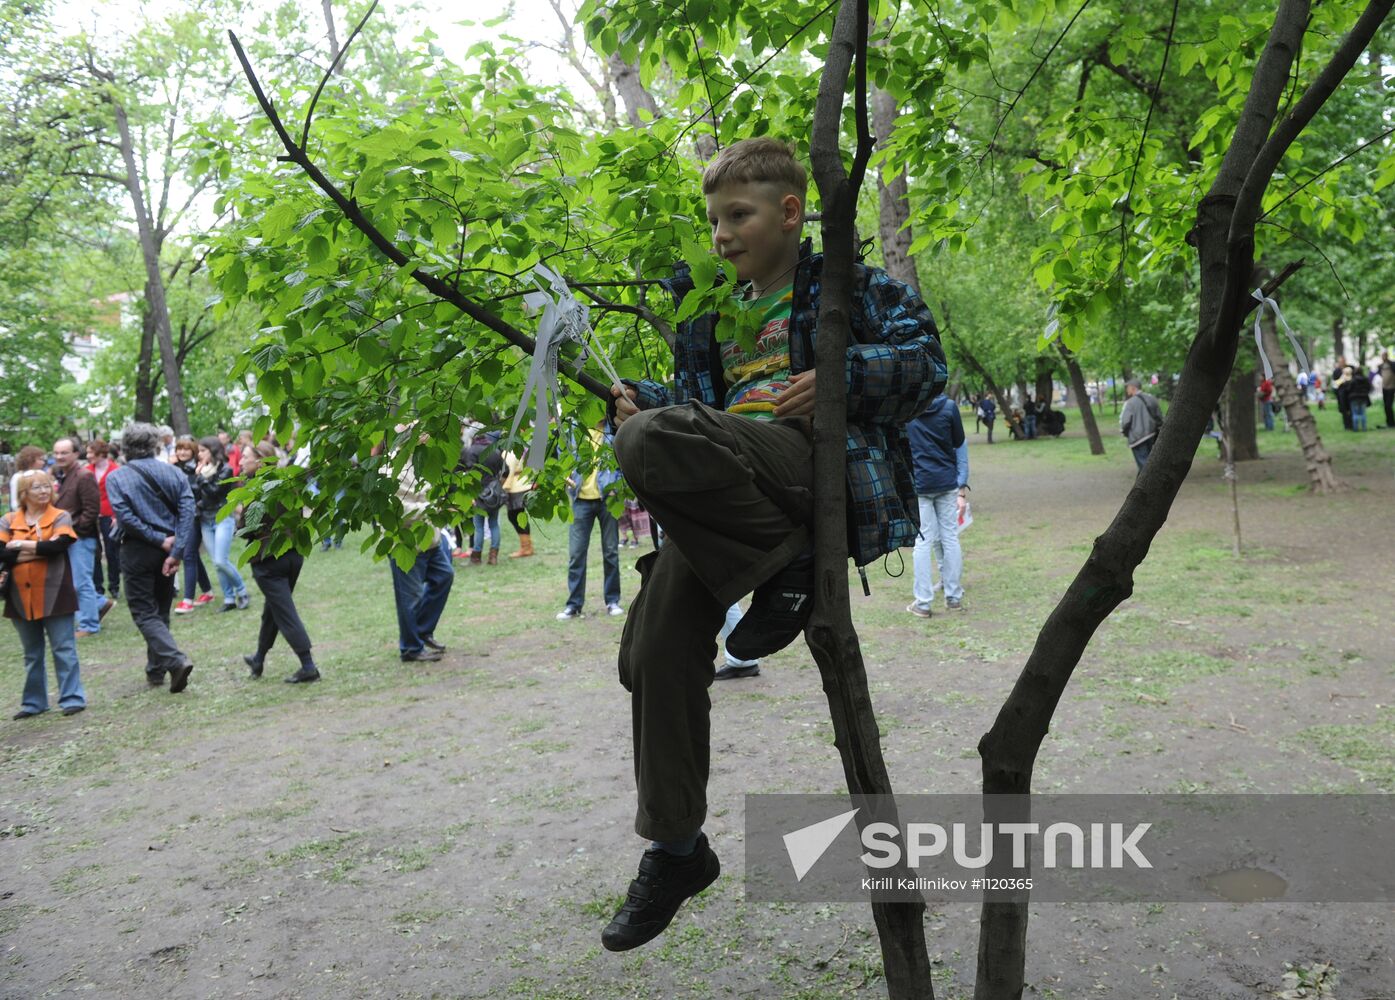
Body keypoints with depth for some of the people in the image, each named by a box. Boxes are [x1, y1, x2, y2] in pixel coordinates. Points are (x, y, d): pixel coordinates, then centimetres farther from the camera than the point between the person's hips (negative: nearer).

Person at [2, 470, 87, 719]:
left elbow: (59, 544, -19)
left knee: (63, 648, 0)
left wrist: (24, 545, -11)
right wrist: (41, 550, -15)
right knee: (32, 653, 13)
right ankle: (33, 701, 23)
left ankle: (72, 698, 6)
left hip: (54, 594, -3)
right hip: (21, 596, 3)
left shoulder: (61, 517, -2)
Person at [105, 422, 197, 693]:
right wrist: (177, 551, -13)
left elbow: (125, 517, -16)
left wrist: (160, 540, -11)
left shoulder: (116, 478, -5)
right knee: (160, 610, 17)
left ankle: (175, 660, -19)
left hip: (137, 551, -4)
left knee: (144, 613, 1)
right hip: (167, 550, 4)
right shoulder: (173, 473, 1)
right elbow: (188, 511, -10)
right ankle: (155, 670, 24)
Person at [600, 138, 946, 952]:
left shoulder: (844, 284, 10)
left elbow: (926, 359, 1)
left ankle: (790, 570, -17)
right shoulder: (715, 306, 28)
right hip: (718, 499, 7)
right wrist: (643, 398, 7)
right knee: (655, 651, -3)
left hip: (806, 458, -7)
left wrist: (840, 378, -15)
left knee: (649, 444, -33)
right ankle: (676, 849, 12)